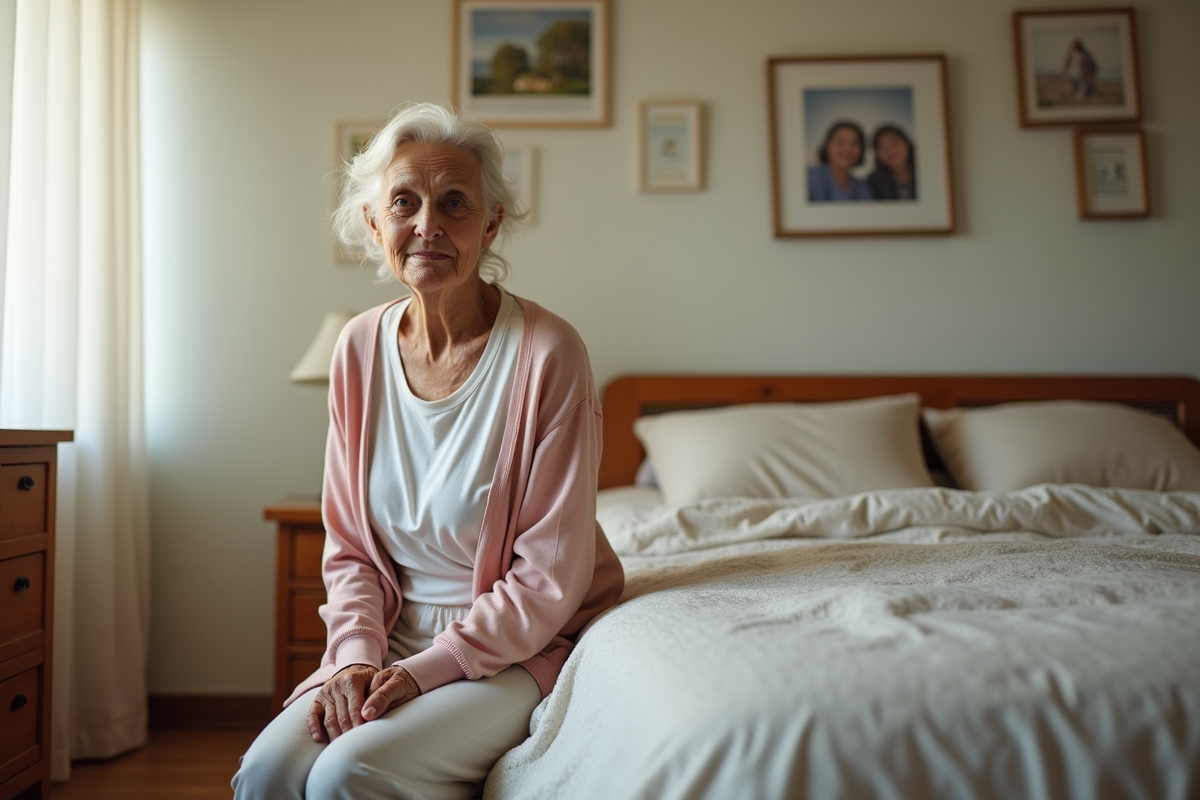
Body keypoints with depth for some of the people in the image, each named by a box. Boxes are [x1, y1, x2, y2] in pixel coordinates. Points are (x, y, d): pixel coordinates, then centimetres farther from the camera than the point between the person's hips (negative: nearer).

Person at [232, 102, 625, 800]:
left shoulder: (547, 353, -16)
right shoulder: (361, 348, 0)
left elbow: (551, 574, -14)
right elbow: (349, 544, 6)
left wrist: (423, 669, -16)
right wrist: (358, 655, -9)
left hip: (518, 646, -4)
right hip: (393, 638, 4)